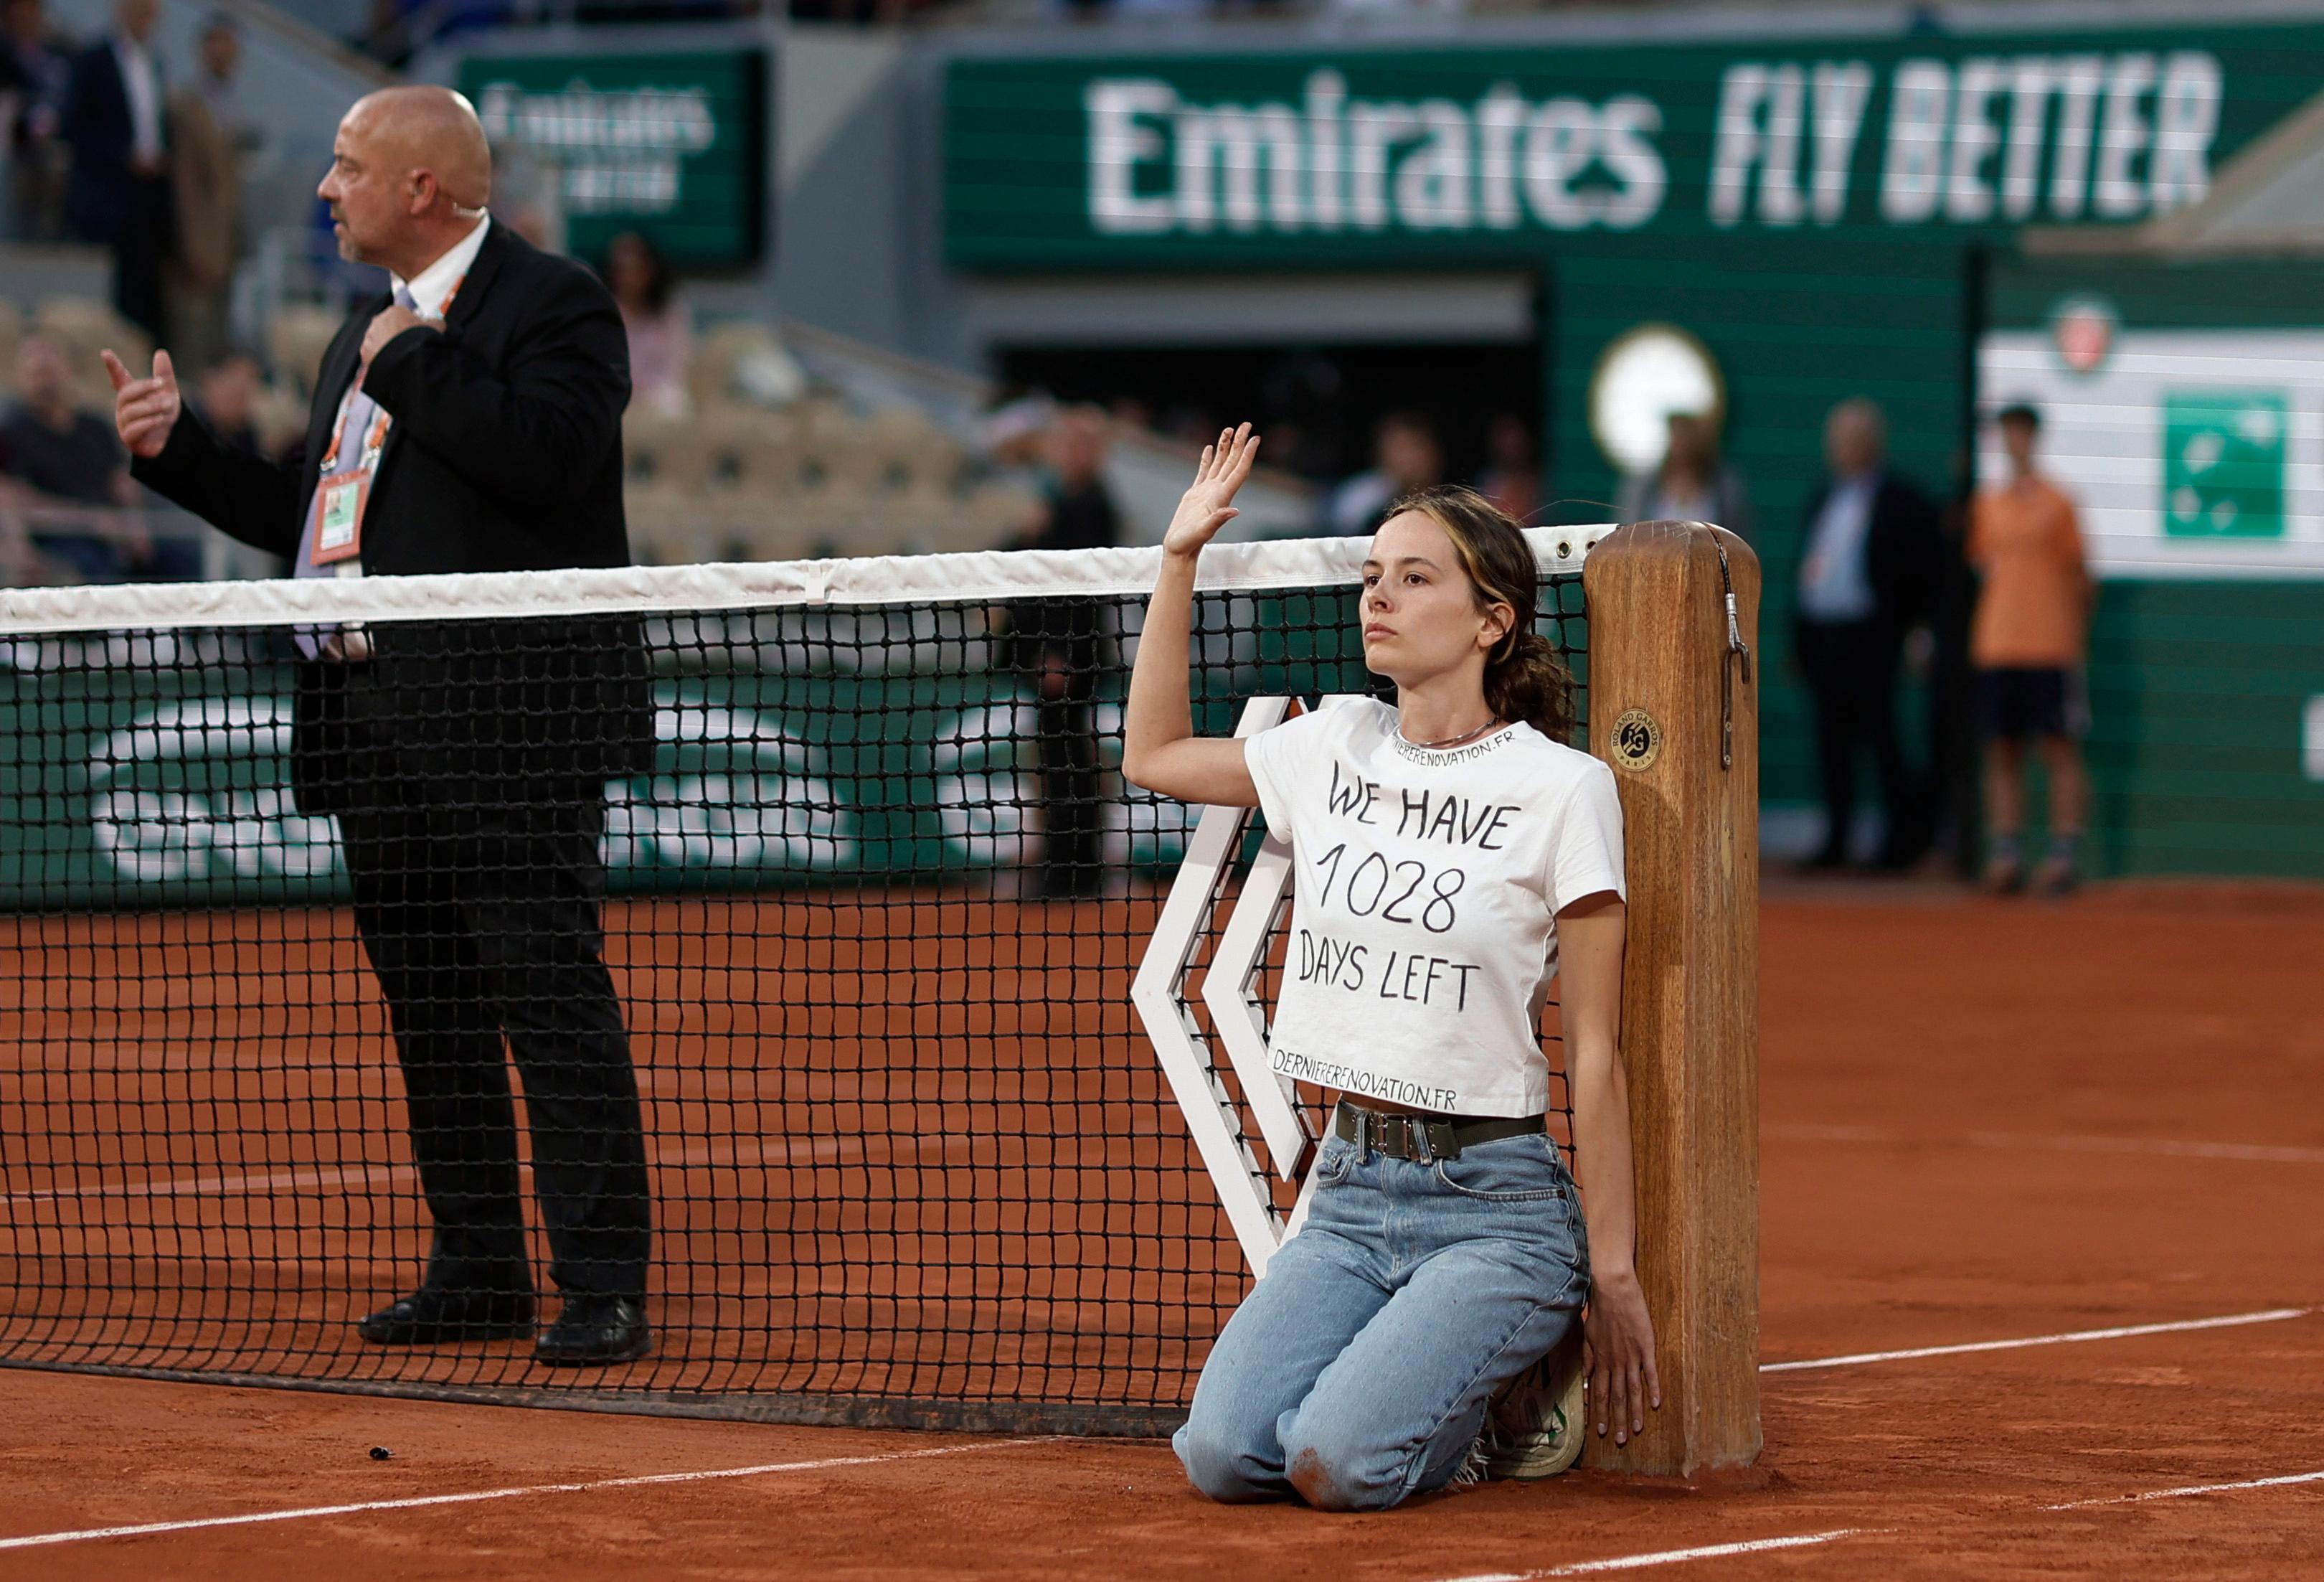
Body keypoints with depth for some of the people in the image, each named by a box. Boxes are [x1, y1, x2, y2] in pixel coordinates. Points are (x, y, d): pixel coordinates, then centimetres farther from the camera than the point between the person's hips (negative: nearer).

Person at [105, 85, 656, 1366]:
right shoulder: (366, 332, 21)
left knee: (550, 998, -9)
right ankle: (477, 1270, 19)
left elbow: (553, 456, -23)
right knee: (430, 1014, 12)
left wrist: (416, 364, -15)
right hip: (378, 735, 9)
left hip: (507, 730, -9)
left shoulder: (552, 303, -5)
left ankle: (603, 1291, -9)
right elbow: (310, 522, 25)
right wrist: (179, 447, 17)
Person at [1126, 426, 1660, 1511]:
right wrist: (1180, 560, 18)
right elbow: (1155, 756, 25)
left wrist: (1614, 1275, -9)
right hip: (1352, 1189, 5)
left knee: (1336, 1464, -25)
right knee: (1222, 1454, -17)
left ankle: (1513, 1401, 7)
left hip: (1494, 1204, -5)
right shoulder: (1337, 749, 8)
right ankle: (1412, 1370, 13)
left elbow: (1594, 1055, -7)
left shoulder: (1562, 789, -8)